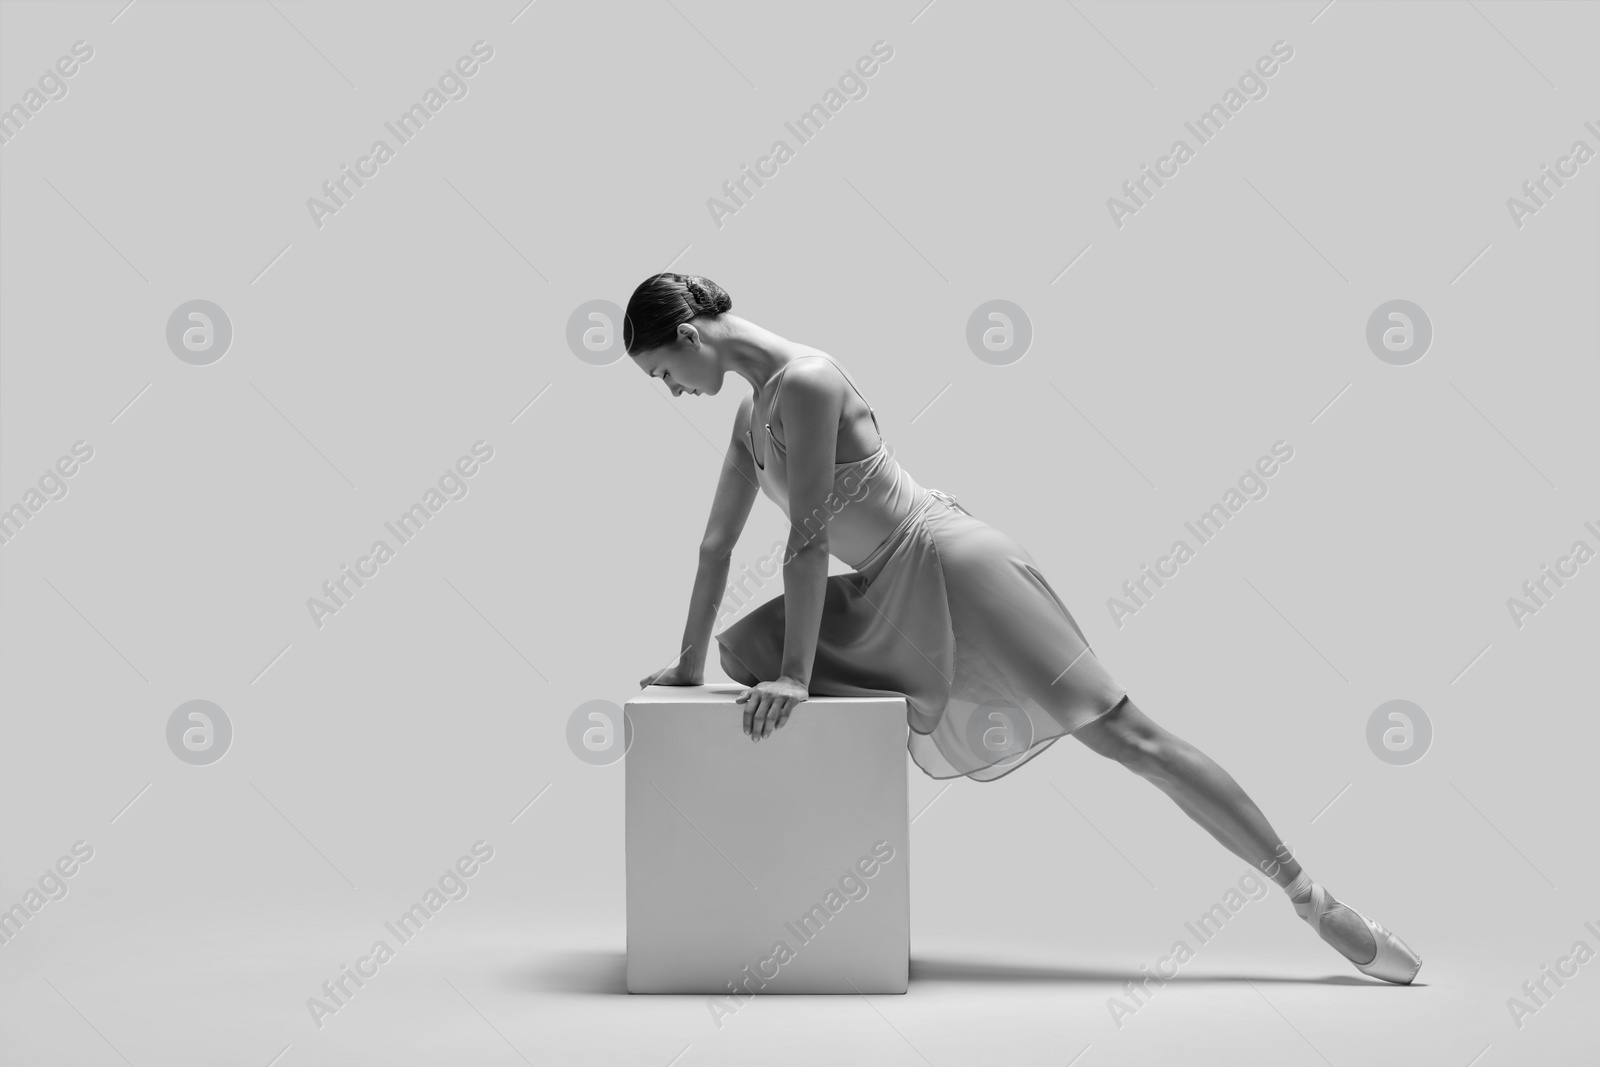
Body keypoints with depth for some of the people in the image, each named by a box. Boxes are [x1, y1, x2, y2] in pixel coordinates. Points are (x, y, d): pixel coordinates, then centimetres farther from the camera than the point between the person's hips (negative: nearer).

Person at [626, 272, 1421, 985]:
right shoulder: (753, 410, 12)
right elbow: (718, 540, 17)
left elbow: (808, 533, -20)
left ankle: (1315, 903, -2)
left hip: (952, 569, -9)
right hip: (893, 602, 9)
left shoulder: (804, 380, -17)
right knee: (747, 652, 0)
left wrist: (797, 673, -20)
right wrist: (690, 662, 20)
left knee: (1125, 734, -8)